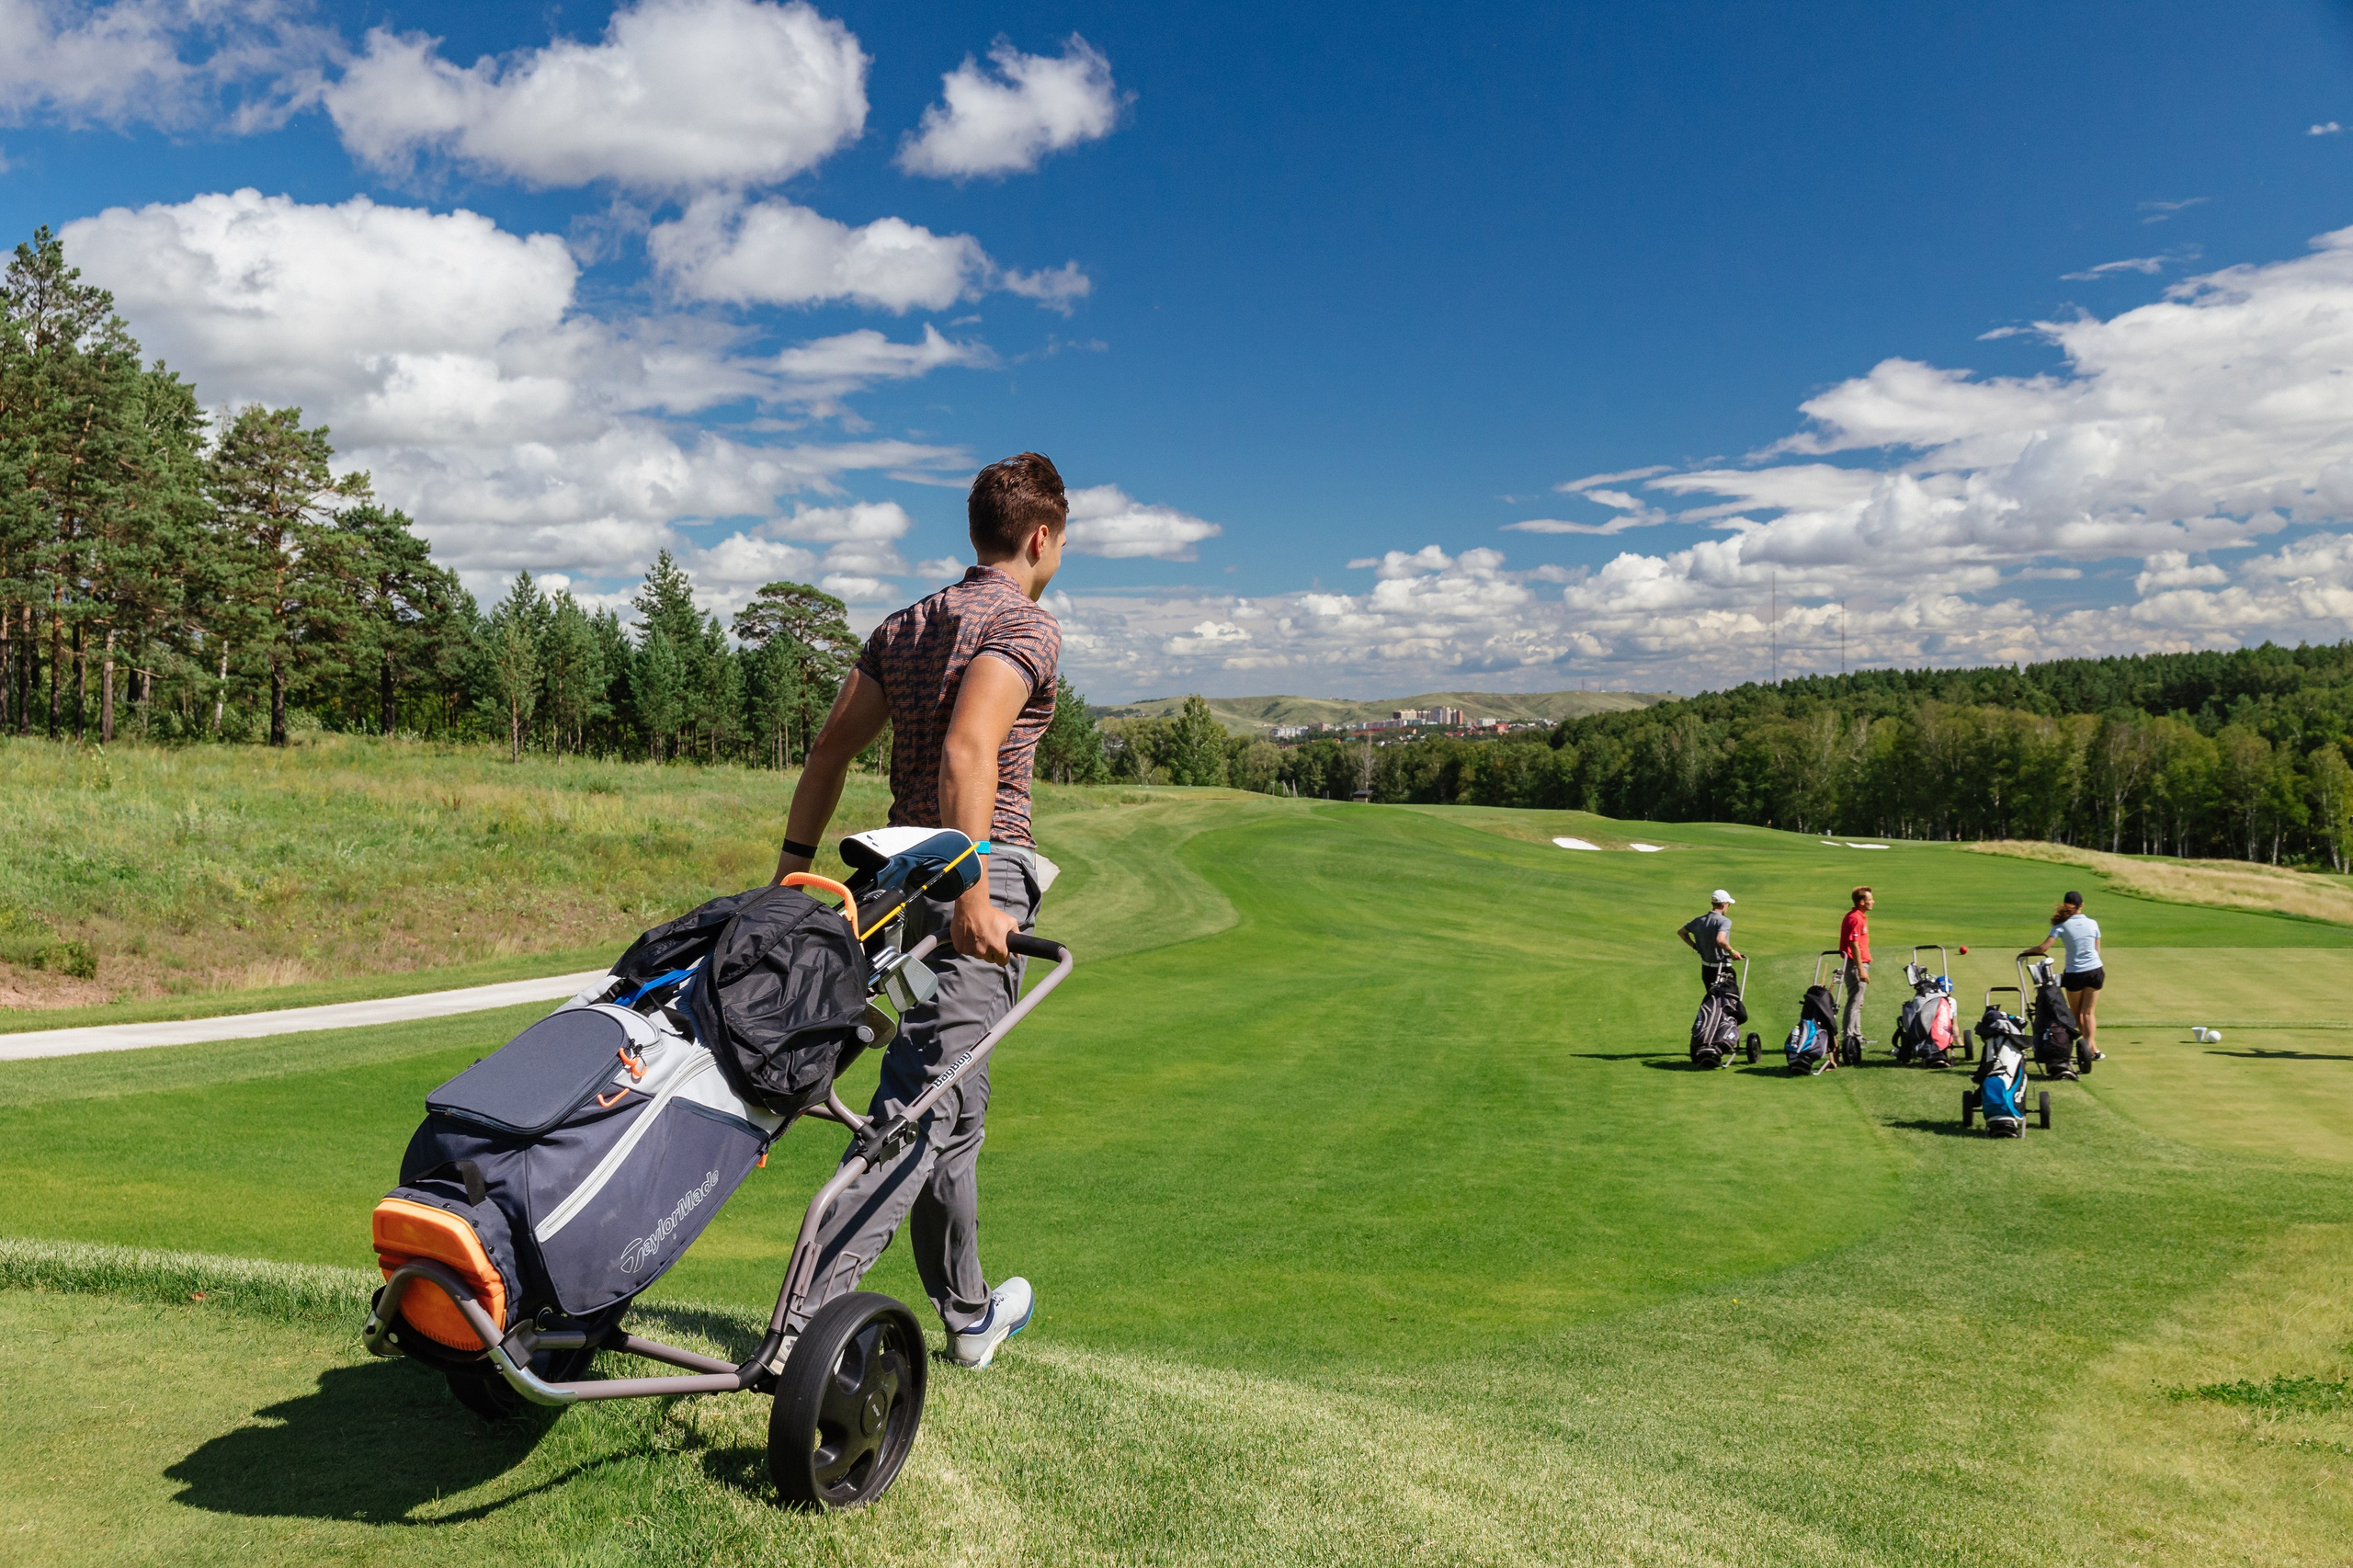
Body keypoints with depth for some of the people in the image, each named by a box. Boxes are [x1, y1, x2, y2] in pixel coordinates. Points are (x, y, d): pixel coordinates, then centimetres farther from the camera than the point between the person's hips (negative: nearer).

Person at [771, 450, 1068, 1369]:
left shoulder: (904, 626, 18)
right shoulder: (1028, 627, -6)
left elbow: (831, 748, 15)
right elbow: (970, 748, -23)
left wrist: (793, 867, 16)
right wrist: (972, 889, -29)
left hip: (904, 872, 9)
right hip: (981, 874, -8)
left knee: (953, 1105, 17)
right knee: (921, 1107, -9)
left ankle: (969, 1316, 28)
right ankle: (808, 1322, -15)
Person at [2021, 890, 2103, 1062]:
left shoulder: (2062, 925, -8)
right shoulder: (2092, 923, 2)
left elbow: (2043, 948, -17)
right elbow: (2097, 950, 11)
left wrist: (2025, 952, 1)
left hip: (2074, 974, -3)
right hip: (2095, 970, 3)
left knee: (2077, 1013, 15)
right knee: (2088, 1012, 11)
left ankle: (2091, 1046, 7)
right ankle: (2092, 1048, 2)